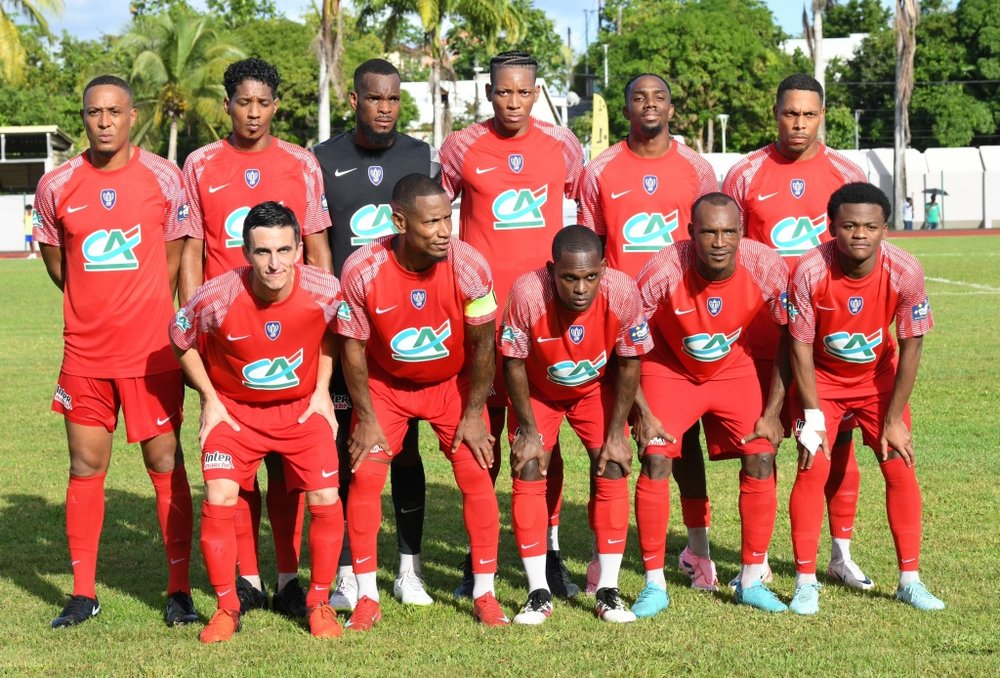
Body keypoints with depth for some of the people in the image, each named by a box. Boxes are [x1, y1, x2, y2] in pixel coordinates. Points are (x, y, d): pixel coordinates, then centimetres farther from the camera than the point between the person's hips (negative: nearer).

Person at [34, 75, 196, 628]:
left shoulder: (163, 178, -3)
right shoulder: (56, 186, 0)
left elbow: (174, 259, 7)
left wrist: (143, 308, 9)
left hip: (151, 349, -2)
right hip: (85, 351, 2)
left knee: (165, 463, 1)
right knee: (85, 467, 6)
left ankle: (179, 591, 8)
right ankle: (83, 593, 14)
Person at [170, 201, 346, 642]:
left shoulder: (325, 291, -21)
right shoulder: (216, 298, -26)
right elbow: (181, 341, -4)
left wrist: (322, 391, -1)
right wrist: (209, 400, -6)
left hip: (302, 406, 1)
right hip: (234, 408, -1)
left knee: (325, 499, -10)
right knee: (219, 501, -14)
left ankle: (319, 603, 12)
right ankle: (227, 607, 5)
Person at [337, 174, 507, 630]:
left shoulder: (469, 267, -27)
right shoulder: (361, 271, -27)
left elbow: (483, 344, -14)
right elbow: (353, 347, -13)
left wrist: (473, 413, -10)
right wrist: (366, 417, -11)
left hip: (453, 383, 0)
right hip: (385, 384, 0)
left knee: (476, 476, -8)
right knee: (365, 476, -9)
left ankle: (484, 595, 6)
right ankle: (367, 598, 3)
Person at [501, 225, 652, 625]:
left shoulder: (623, 293, -33)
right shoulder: (528, 294, -37)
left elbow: (628, 365, -15)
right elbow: (513, 364, -20)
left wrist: (616, 434, -13)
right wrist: (528, 430, -15)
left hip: (596, 389, 1)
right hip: (538, 391, -1)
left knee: (613, 470, -9)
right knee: (528, 473, -10)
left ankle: (608, 591, 1)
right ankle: (539, 593, -1)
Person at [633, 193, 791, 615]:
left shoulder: (766, 267, -26)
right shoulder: (663, 271, -32)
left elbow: (790, 338, -10)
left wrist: (772, 413, -11)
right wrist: (643, 413, -18)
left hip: (734, 370, 2)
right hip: (669, 369, -2)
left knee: (761, 460, -9)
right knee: (655, 461, -15)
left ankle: (751, 580, 7)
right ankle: (654, 584, -2)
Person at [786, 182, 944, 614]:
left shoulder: (905, 273, -26)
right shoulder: (810, 272, -29)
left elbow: (911, 346, -16)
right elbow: (801, 346, -18)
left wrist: (894, 420, -13)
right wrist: (813, 417, -18)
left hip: (878, 377, 2)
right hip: (822, 378, -1)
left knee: (900, 468, -3)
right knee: (813, 469, -11)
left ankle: (910, 580, 9)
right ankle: (806, 582, -1)